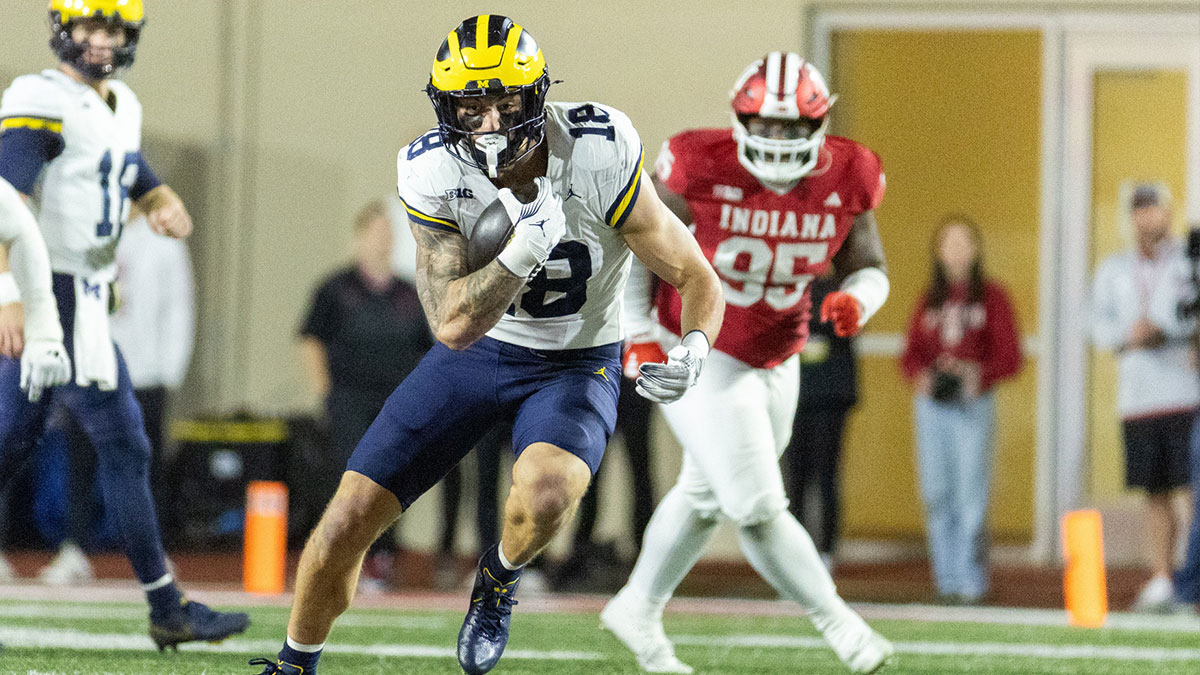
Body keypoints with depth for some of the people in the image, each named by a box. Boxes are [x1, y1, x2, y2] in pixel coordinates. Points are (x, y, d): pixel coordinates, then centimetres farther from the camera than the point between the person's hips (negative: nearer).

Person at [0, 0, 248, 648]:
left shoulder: (121, 107, 16)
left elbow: (138, 181, 26)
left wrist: (165, 205, 1)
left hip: (83, 295, 9)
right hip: (53, 295, -9)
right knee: (122, 444, -6)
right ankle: (167, 607, -1)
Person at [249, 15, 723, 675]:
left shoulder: (599, 157, -25)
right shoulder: (432, 174, -19)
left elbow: (696, 279, -15)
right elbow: (452, 325, -23)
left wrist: (693, 349, -36)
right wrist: (525, 250, -38)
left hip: (575, 365, -2)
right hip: (477, 351, 2)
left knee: (543, 495, -35)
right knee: (345, 524, -4)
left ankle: (498, 582, 1)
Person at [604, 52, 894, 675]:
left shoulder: (845, 180, -11)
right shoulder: (701, 169, -23)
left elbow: (869, 268, 2)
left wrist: (855, 301, -21)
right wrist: (638, 334, -14)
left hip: (776, 361, 6)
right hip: (699, 359, -6)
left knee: (705, 494, 22)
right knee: (758, 509, -12)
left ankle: (637, 611, 41)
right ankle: (836, 622, 4)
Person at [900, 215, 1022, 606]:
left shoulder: (991, 297, 4)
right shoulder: (929, 302, 15)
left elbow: (1010, 357, -1)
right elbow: (911, 355, 12)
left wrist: (979, 374, -18)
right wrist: (920, 375, -10)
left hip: (974, 404, -4)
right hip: (931, 404, 4)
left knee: (971, 496, -10)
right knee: (937, 496, 1)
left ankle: (971, 582, -9)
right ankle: (947, 580, 6)